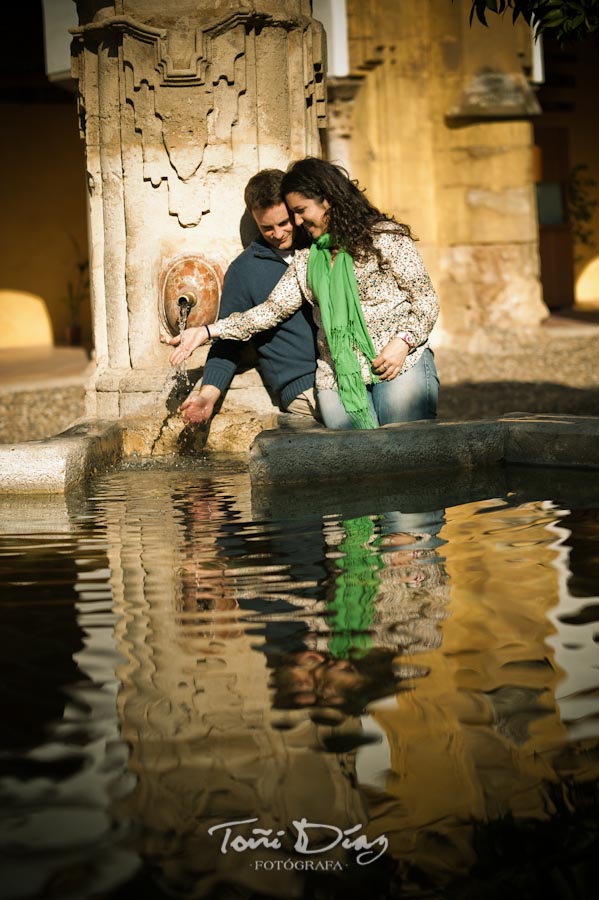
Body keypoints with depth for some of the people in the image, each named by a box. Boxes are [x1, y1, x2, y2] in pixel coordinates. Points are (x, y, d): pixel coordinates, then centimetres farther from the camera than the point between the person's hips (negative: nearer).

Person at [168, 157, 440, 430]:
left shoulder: (385, 236, 3)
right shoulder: (305, 259, 18)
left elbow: (426, 299, 3)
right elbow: (273, 309, 14)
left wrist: (402, 341, -15)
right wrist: (208, 331, 5)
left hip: (403, 366, -4)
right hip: (337, 380, 4)